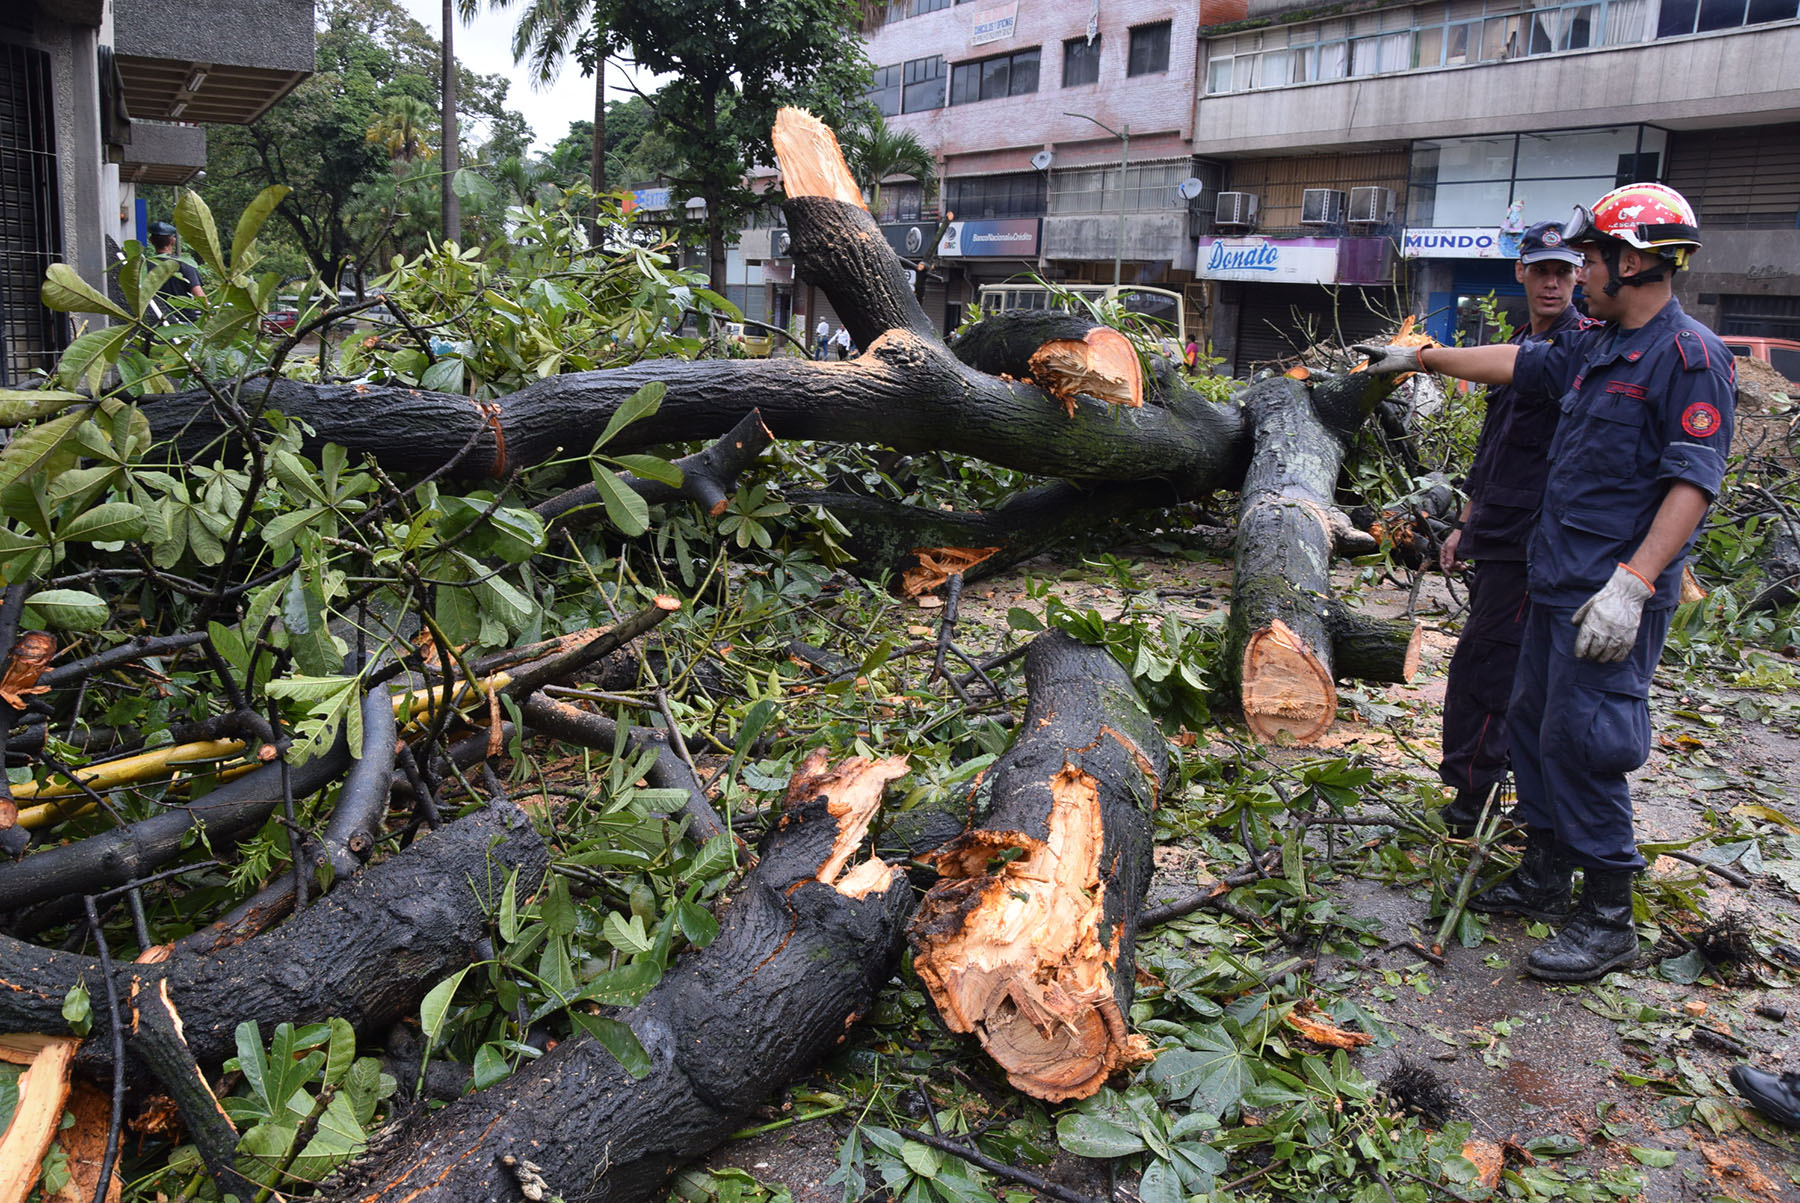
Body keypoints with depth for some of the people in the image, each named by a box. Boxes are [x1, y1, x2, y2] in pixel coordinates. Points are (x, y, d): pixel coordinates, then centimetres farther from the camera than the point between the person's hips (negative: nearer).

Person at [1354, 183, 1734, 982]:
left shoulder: (1690, 356, -14)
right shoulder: (1596, 349, 13)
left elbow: (1693, 482, -20)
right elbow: (1515, 363, 28)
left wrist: (1634, 583, -27)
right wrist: (1420, 358, 32)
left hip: (1614, 592, -9)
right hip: (1555, 582, 9)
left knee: (1581, 741, -9)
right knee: (1533, 722, 14)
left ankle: (1609, 919, 3)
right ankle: (1545, 876, 27)